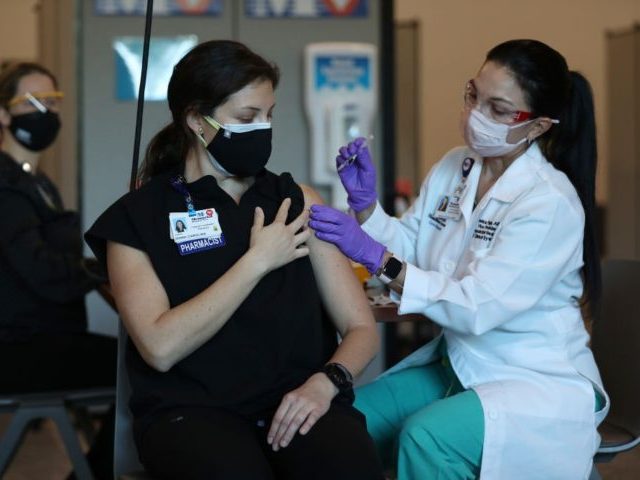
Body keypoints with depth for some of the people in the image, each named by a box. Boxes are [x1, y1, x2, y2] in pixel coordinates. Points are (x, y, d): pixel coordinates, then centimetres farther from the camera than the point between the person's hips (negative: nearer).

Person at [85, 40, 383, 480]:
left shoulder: (297, 202, 12)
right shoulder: (137, 217, 4)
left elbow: (361, 328, 9)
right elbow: (161, 348, -10)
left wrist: (325, 383, -12)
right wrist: (257, 261, -8)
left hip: (295, 399, 2)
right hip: (191, 408, -2)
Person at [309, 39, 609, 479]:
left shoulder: (550, 203, -21)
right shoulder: (453, 168, 2)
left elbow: (477, 309, -25)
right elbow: (410, 251, 6)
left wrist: (375, 257, -26)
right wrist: (364, 202, -11)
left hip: (539, 381, -7)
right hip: (458, 364, 7)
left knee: (426, 437, -31)